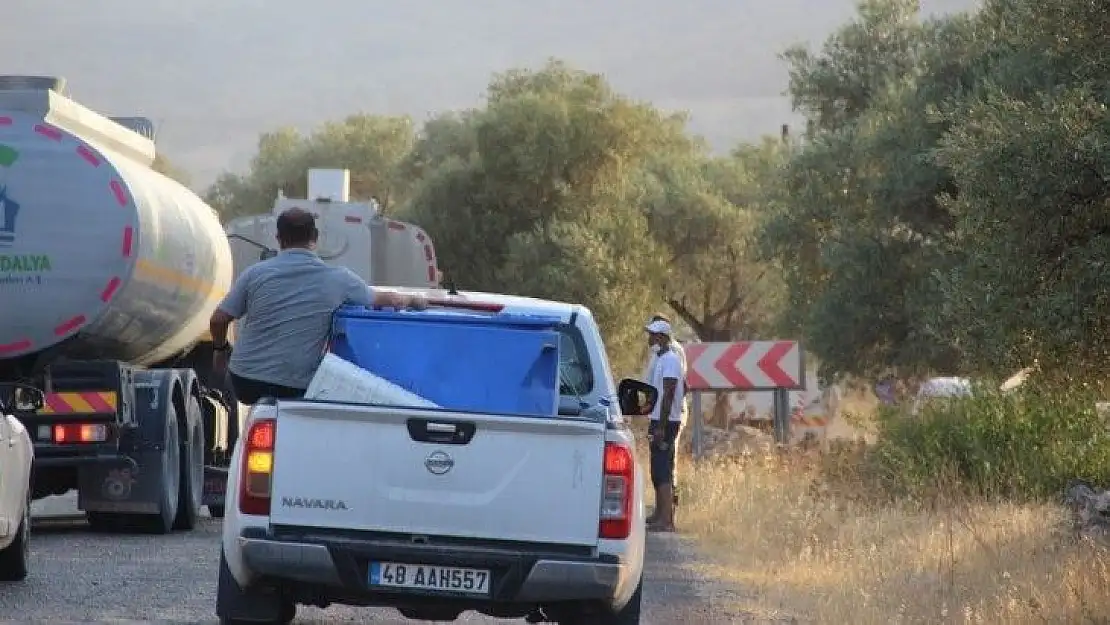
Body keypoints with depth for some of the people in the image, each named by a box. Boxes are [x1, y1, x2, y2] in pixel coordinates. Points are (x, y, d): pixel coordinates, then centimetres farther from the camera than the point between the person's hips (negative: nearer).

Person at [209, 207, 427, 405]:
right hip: (295, 390, -2)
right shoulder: (338, 279, -3)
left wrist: (220, 348, 22)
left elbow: (218, 320, 1)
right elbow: (384, 299, 11)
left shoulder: (256, 273, -3)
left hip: (245, 381, 2)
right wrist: (411, 300, 33)